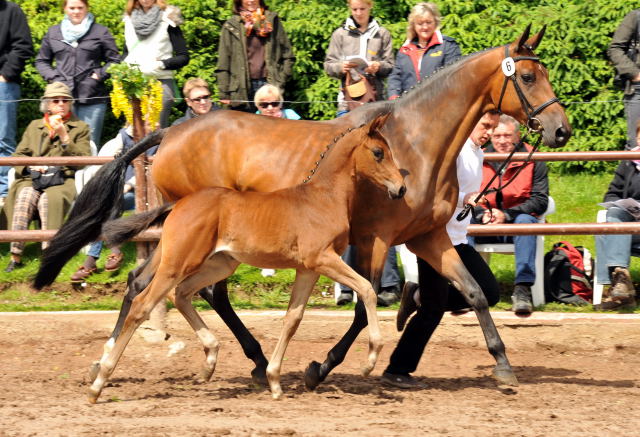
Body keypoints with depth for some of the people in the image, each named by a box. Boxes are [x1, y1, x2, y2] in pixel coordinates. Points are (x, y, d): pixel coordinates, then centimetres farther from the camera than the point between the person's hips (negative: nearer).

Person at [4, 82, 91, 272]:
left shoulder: (80, 128, 15)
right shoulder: (34, 126, 23)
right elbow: (18, 156, 18)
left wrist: (64, 137, -5)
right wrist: (32, 166, -4)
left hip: (64, 180, -2)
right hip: (33, 178, 2)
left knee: (49, 199, -36)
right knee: (24, 197, -32)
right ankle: (15, 255, -35)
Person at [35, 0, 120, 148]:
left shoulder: (101, 32, 7)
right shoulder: (53, 32, 14)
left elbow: (114, 60, 8)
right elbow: (41, 61, 21)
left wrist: (99, 75, -6)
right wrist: (52, 77, 4)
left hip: (92, 98, -2)